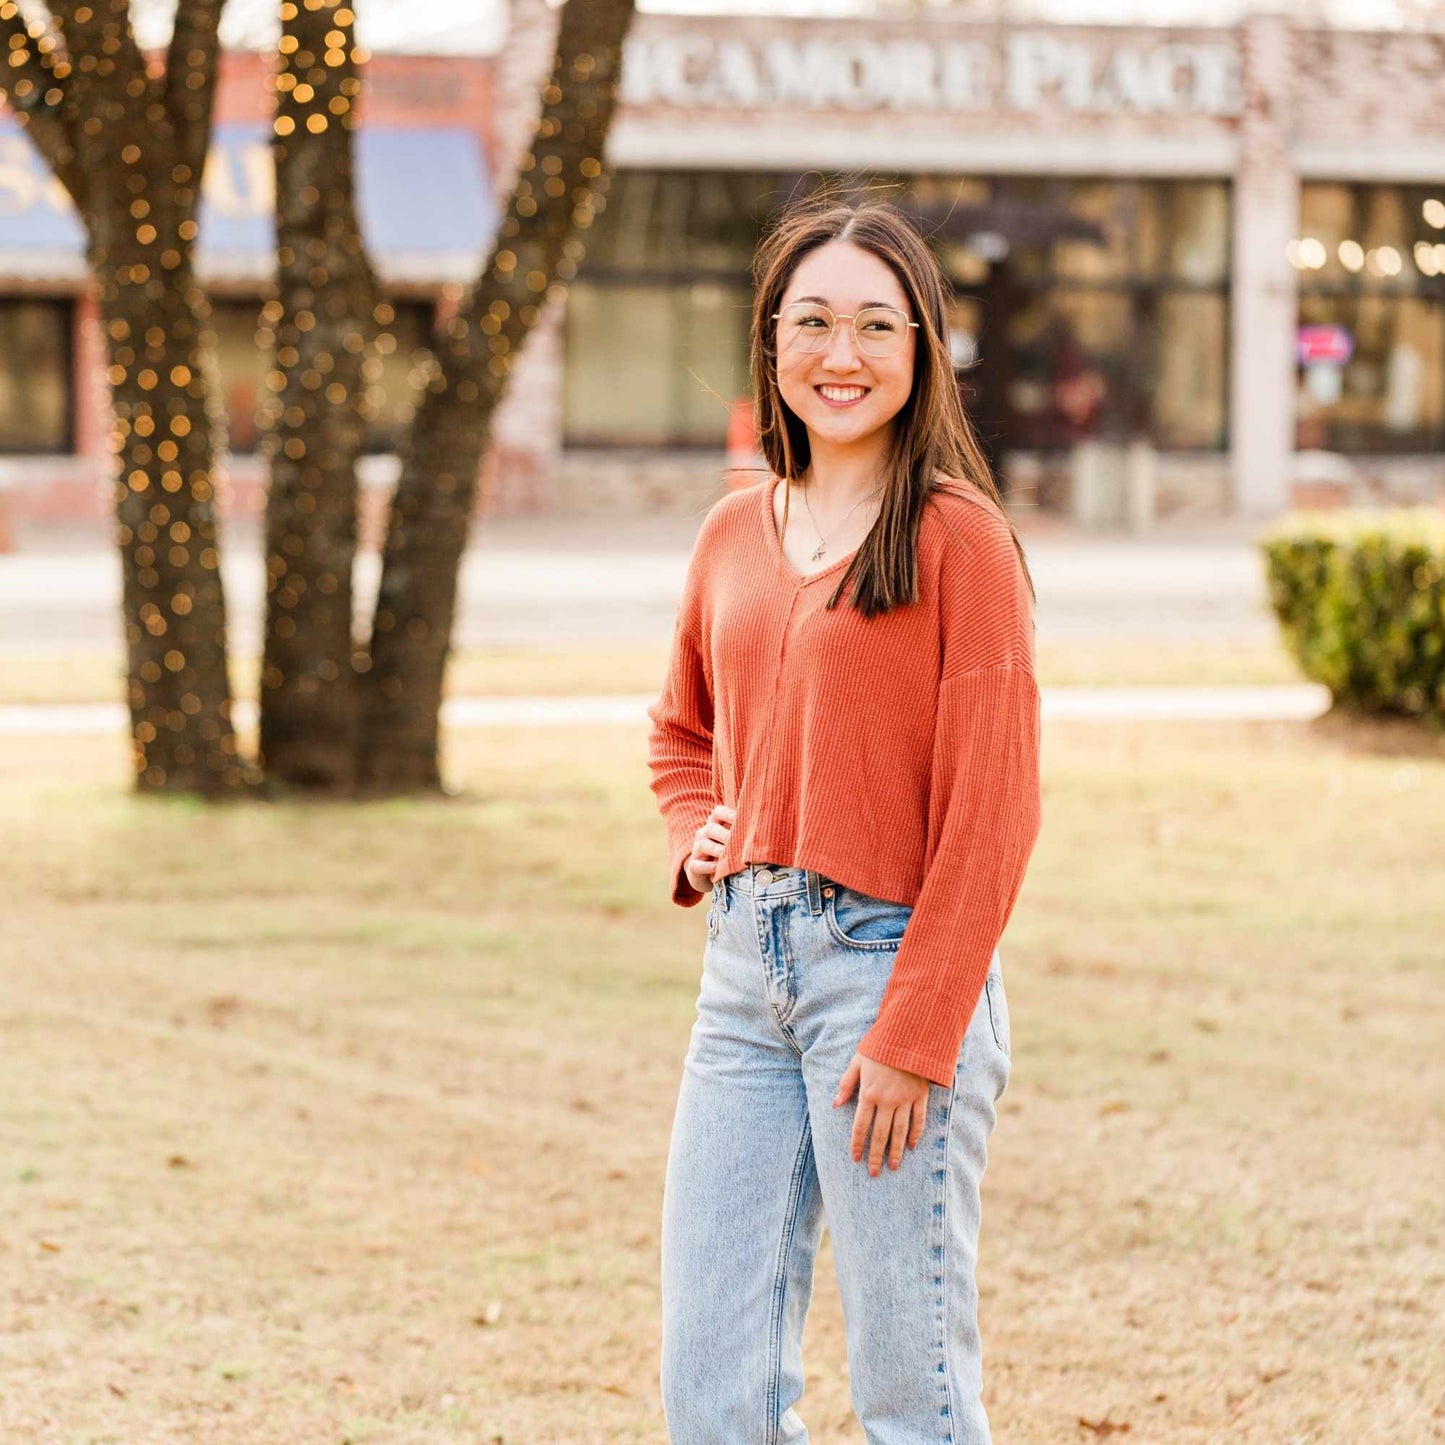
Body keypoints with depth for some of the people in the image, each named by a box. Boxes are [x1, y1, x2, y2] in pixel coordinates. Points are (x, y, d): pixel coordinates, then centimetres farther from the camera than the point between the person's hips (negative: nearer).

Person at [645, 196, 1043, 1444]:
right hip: (746, 964, 6)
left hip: (893, 956, -6)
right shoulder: (735, 533, 12)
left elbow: (990, 812, -11)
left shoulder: (957, 536, -7)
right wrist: (697, 837, 7)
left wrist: (916, 1037, -15)